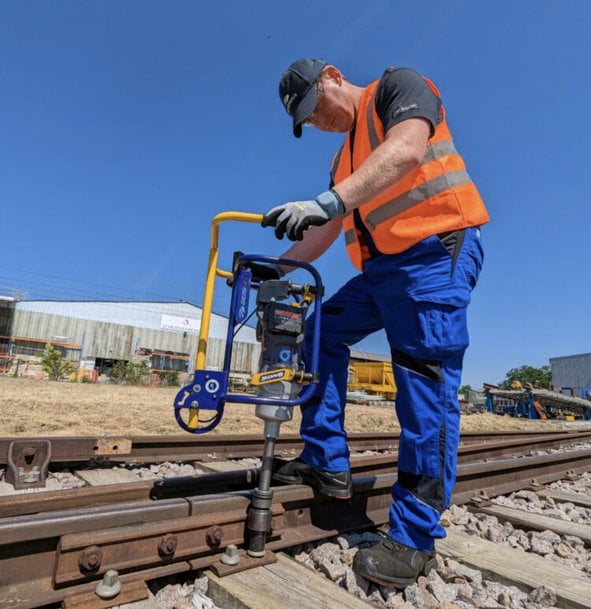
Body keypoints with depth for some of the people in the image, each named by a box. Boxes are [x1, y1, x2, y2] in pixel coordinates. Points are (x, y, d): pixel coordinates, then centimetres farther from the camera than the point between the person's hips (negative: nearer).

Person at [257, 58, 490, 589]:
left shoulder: (398, 85, 3)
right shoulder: (344, 159, 23)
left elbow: (407, 151, -21)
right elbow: (327, 231, 21)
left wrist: (327, 201, -32)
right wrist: (280, 265, 10)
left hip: (436, 252, -8)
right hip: (382, 268, 9)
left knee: (425, 390, -12)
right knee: (322, 333, 5)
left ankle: (416, 539, -1)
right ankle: (327, 464, 11)